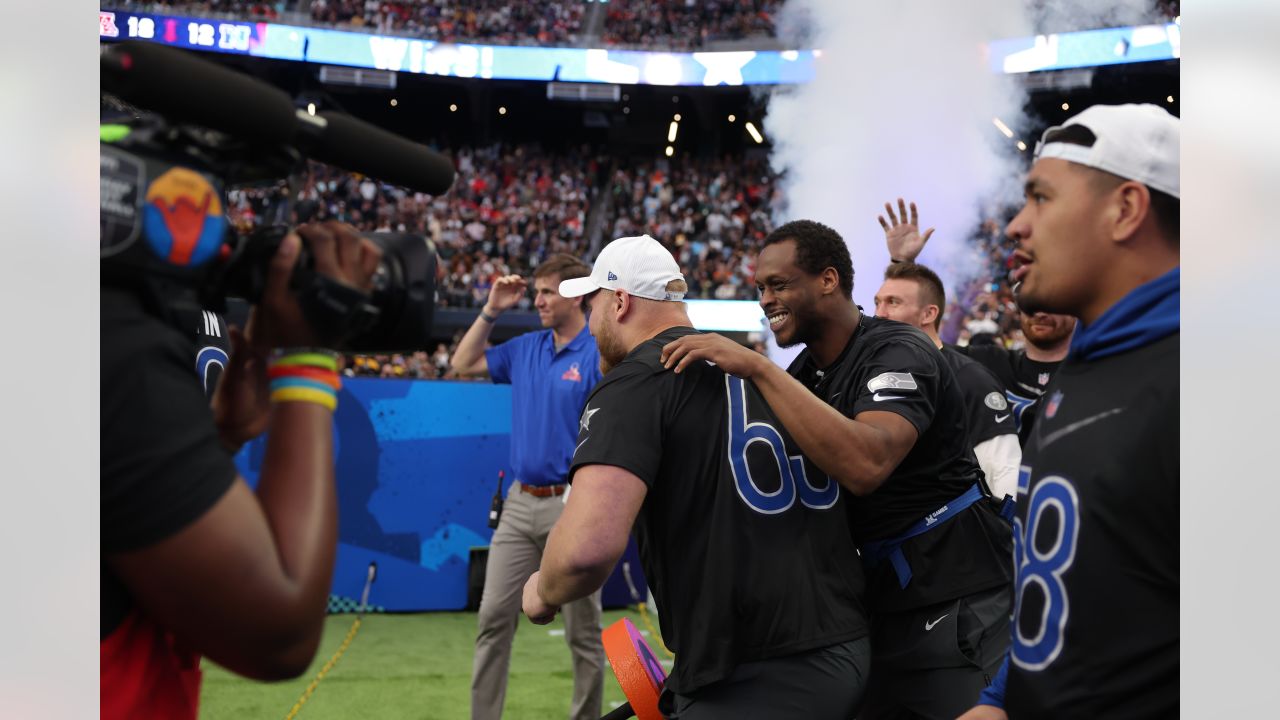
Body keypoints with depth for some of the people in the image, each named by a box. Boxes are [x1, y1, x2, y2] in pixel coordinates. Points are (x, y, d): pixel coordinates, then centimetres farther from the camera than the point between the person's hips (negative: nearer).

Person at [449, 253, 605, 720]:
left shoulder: (600, 356, -10)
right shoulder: (525, 348, 11)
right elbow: (463, 364, 22)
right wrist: (491, 311, 12)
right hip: (520, 503, 6)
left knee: (582, 631, 4)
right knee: (494, 616, 6)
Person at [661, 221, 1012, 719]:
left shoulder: (899, 352, -17)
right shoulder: (805, 371, 10)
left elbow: (866, 465, -37)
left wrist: (758, 369, -35)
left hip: (957, 606, -8)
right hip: (885, 604, 8)